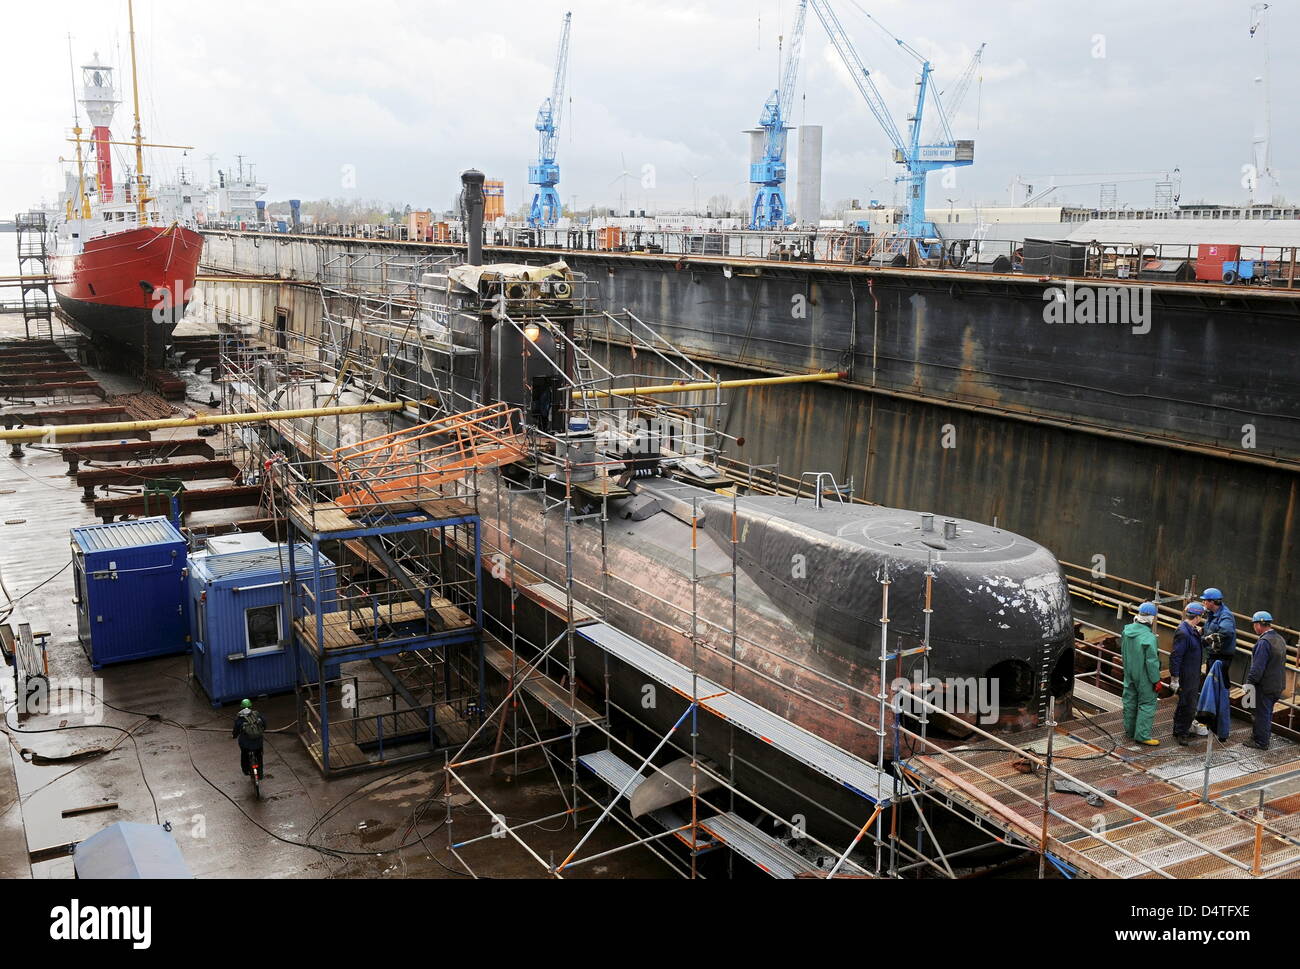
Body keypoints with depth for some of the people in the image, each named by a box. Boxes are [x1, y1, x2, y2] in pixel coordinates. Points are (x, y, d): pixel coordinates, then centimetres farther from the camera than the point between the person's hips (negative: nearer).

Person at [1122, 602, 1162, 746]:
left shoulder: (1127, 630, -4)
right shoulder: (1149, 638, -27)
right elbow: (1152, 661, -22)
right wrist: (1156, 680, -11)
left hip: (1129, 674, 7)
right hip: (1143, 676, -7)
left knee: (1130, 700, 18)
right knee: (1147, 703, 3)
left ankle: (1130, 730, 32)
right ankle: (1142, 735, 5)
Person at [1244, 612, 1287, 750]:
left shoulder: (1264, 642, -24)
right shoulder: (1280, 639, 7)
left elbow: (1257, 667, -24)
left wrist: (1249, 682, -15)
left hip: (1265, 685, -9)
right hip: (1278, 685, 9)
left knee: (1262, 713, 2)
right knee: (1268, 711, 22)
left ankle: (1261, 742, 11)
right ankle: (1267, 734, 35)